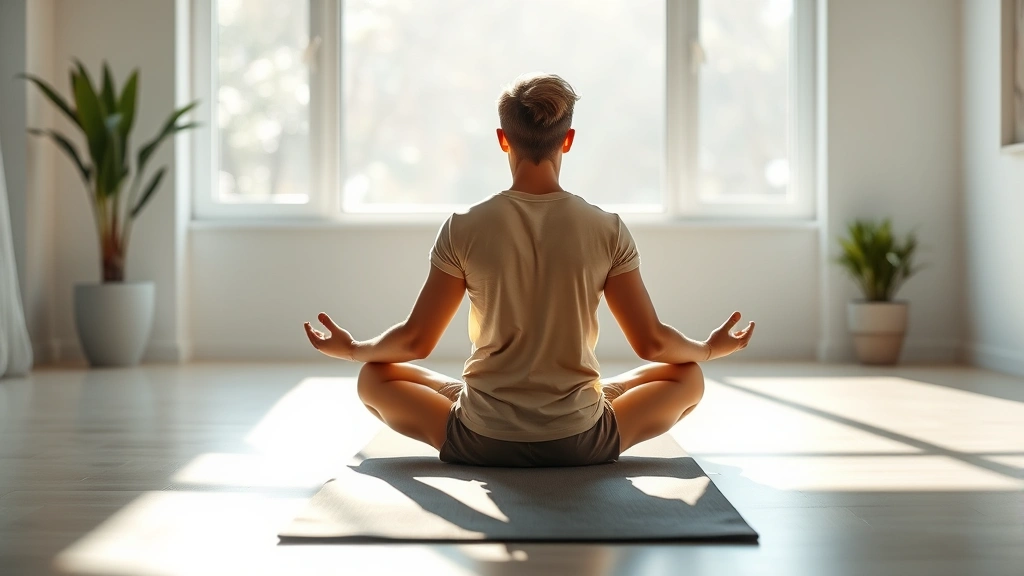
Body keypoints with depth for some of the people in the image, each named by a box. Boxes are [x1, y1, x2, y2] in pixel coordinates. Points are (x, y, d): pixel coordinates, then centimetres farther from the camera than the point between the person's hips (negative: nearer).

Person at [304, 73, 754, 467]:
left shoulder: (464, 229, -8)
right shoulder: (607, 230, -7)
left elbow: (415, 341, -2)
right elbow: (651, 343, -1)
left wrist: (351, 349, 19)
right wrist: (710, 348, 20)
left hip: (481, 443, 0)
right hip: (582, 444, 1)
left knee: (375, 377, 23)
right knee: (687, 376, 23)